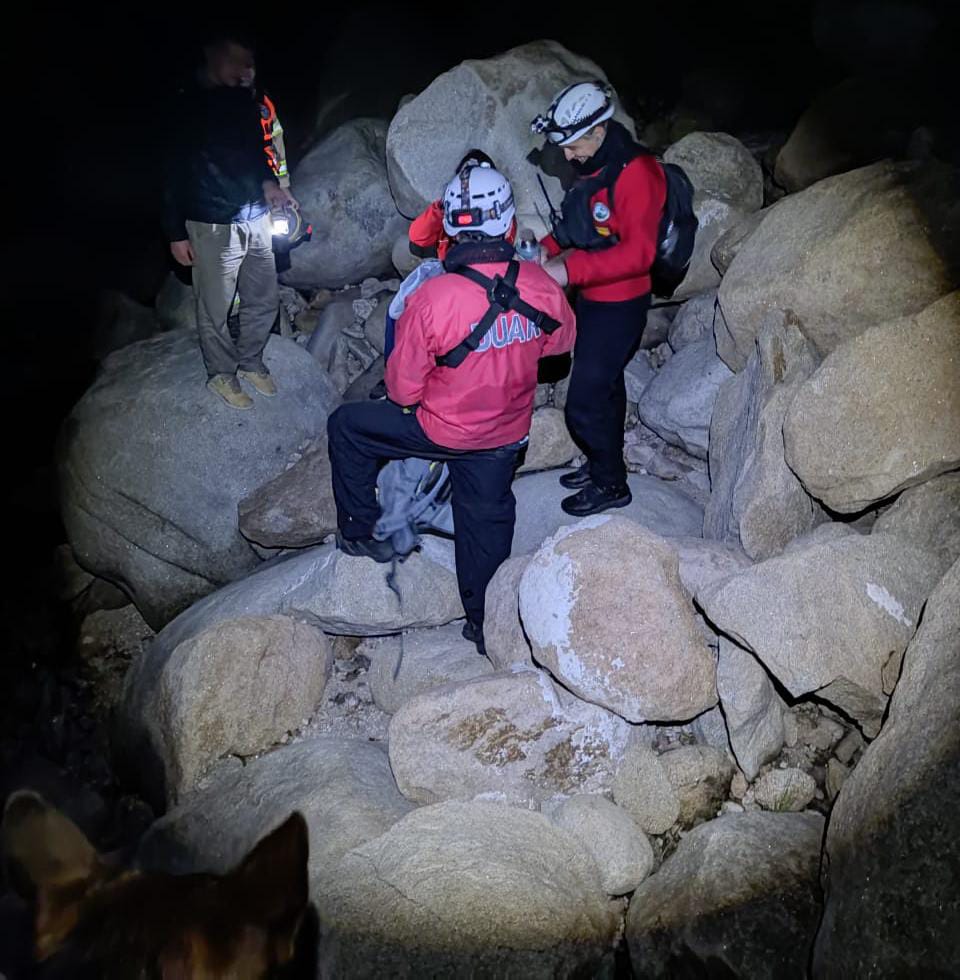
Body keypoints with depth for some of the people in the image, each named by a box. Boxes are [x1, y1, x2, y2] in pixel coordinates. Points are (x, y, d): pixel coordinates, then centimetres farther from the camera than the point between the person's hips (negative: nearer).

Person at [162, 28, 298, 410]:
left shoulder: (247, 100, 4)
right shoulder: (186, 108, -12)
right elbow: (172, 173, -9)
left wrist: (268, 181, -1)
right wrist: (176, 234, -9)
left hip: (256, 218, 6)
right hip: (215, 226, -6)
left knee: (264, 300, 15)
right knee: (216, 309, 6)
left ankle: (250, 362, 36)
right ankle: (221, 374, 26)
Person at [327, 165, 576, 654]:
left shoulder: (431, 298, -28)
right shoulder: (542, 288, -16)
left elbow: (403, 390, -18)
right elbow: (561, 340, 6)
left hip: (444, 431, -4)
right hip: (509, 435, 4)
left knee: (346, 425, 17)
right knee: (487, 519, 23)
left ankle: (357, 531, 29)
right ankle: (485, 623, 38)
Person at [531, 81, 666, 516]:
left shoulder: (635, 172, -24)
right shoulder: (594, 166, 5)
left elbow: (638, 253, -28)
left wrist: (571, 269, -30)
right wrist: (551, 246, 0)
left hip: (619, 305, -9)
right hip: (594, 297, 9)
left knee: (584, 401, -4)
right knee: (604, 385, 23)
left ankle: (610, 483, 14)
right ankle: (602, 463, 40)